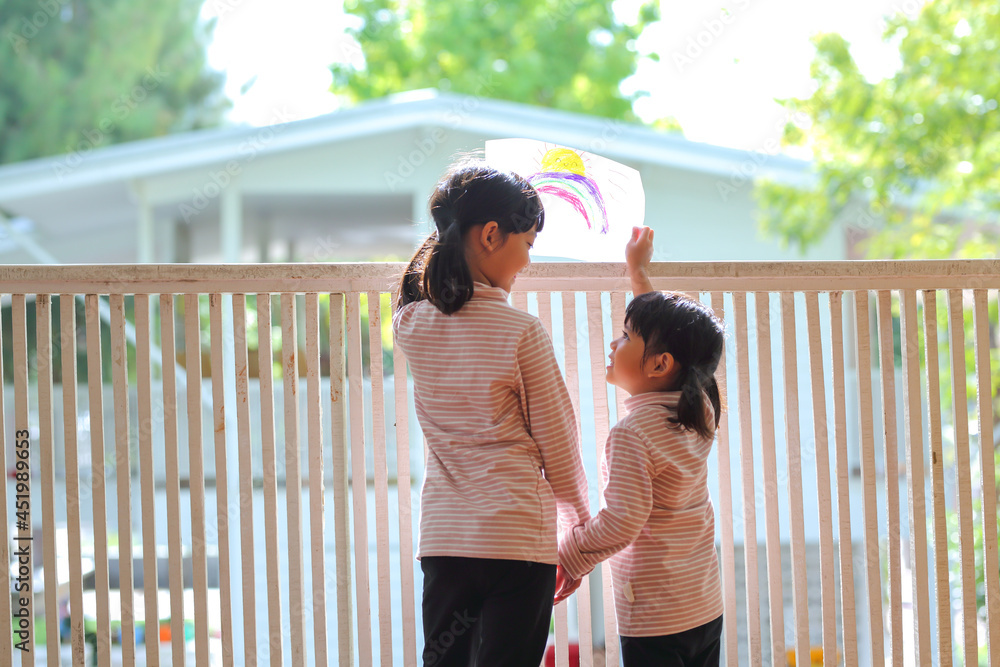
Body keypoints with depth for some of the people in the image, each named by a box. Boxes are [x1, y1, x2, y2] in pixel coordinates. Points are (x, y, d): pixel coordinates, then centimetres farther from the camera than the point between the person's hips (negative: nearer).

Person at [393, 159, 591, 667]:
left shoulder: (411, 324, 2)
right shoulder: (521, 332, -11)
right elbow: (557, 440, -2)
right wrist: (579, 514, 13)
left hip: (442, 538, 5)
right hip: (518, 539, -5)